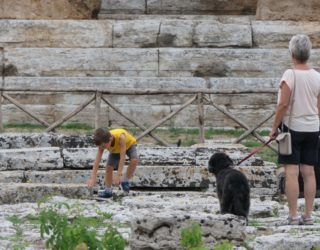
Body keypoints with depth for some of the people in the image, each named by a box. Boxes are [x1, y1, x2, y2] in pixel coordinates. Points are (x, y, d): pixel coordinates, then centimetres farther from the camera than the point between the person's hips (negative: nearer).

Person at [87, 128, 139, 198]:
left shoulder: (120, 137, -46)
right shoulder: (103, 142, -32)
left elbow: (122, 157, -44)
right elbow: (97, 160, -30)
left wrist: (118, 175, -45)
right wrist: (93, 178, -35)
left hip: (129, 145, -3)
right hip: (115, 150, 4)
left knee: (134, 160, -31)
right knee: (109, 167, -13)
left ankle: (125, 181, -11)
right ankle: (108, 191, 3)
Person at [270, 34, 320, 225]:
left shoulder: (290, 75, -13)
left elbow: (283, 105, -15)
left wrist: (274, 127, -6)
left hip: (292, 126, -5)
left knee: (291, 172, -4)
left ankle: (293, 216, -7)